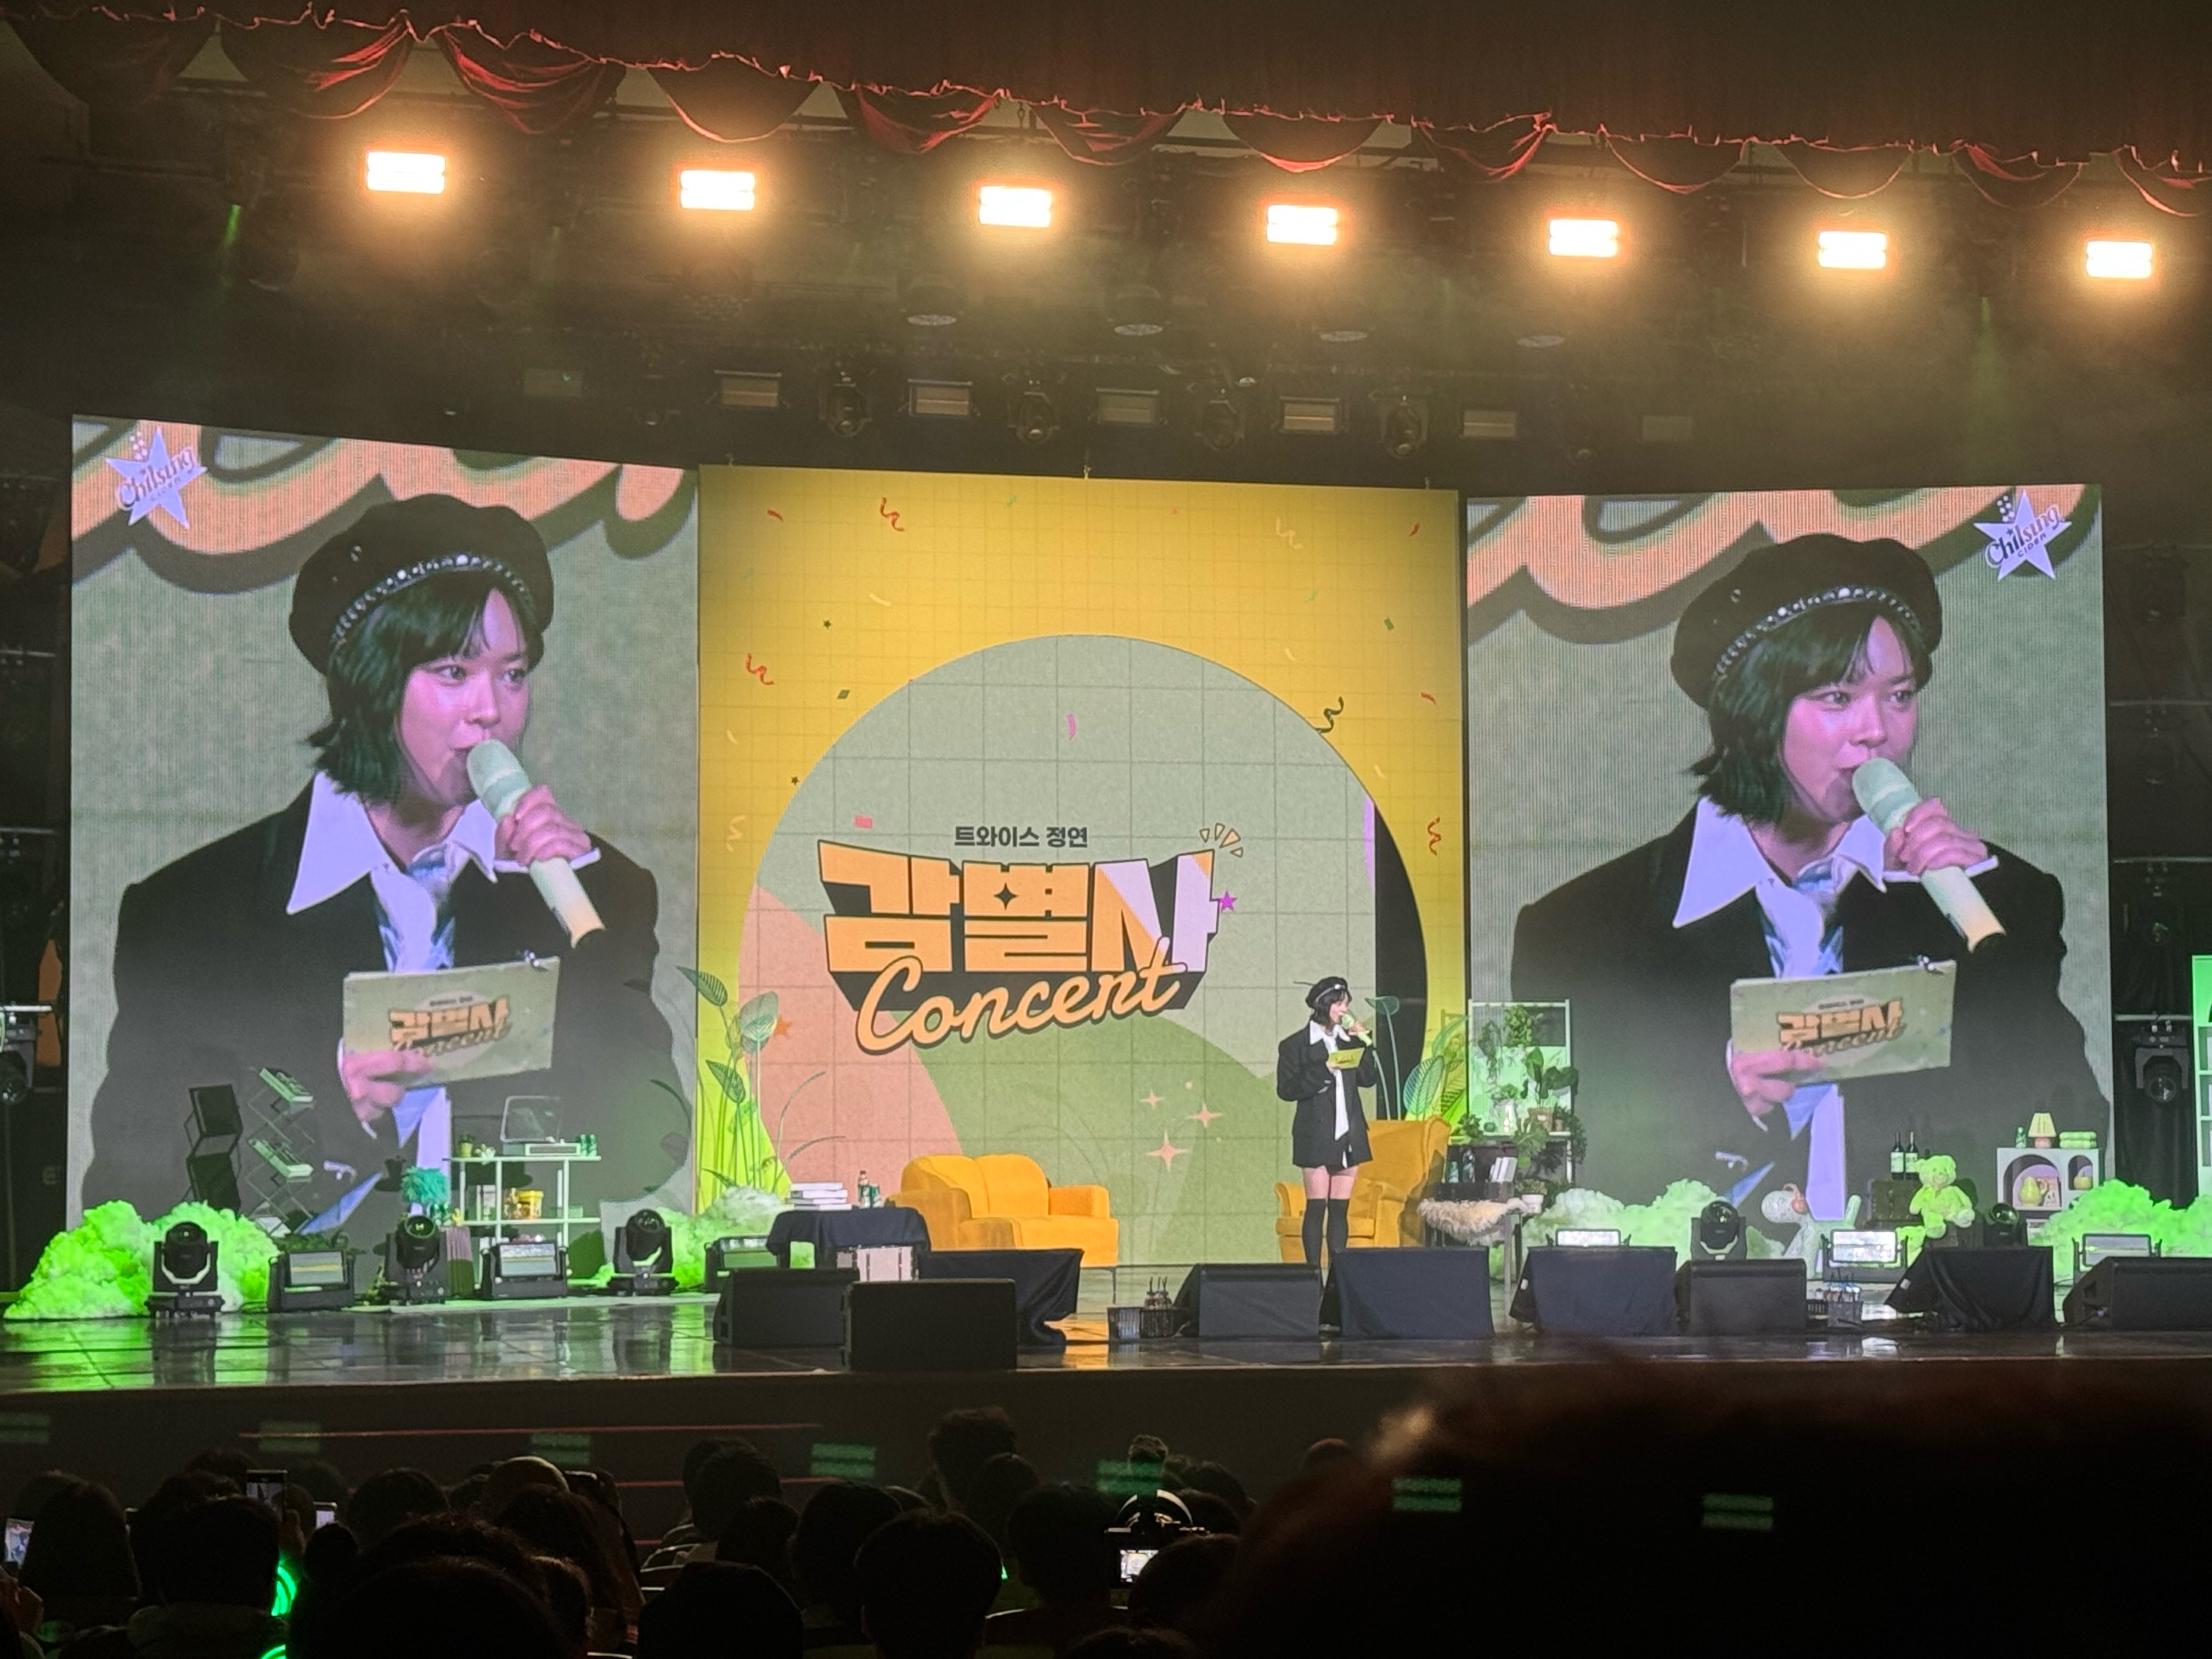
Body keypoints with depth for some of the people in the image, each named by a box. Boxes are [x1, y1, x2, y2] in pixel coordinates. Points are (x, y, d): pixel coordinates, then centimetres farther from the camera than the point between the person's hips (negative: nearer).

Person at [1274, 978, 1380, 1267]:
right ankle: (1313, 1269, -3)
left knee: (1341, 1208, 6)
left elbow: (1369, 1079, 9)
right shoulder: (1296, 1045, -3)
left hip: (1349, 1134, 5)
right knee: (1316, 1207, -5)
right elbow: (1286, 1088, -10)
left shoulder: (1349, 1040, 12)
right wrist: (1322, 1072, -18)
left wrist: (1364, 1044, -2)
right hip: (1317, 1137, -5)